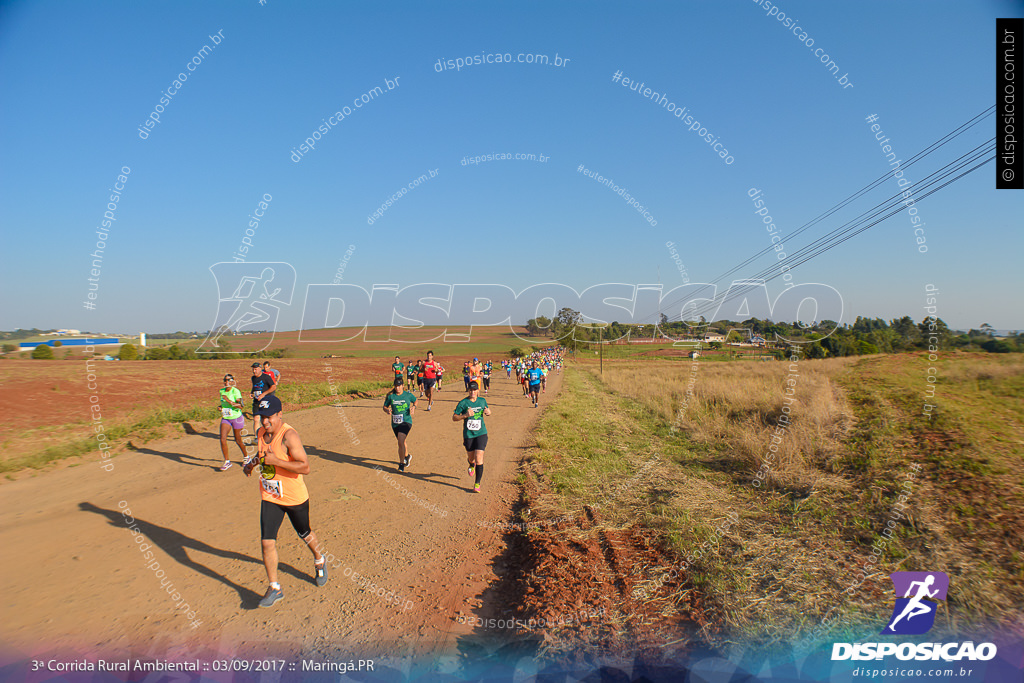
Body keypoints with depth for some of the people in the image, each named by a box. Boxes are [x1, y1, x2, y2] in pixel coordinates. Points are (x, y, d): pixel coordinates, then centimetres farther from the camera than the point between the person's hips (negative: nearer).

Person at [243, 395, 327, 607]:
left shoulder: (289, 435, -24)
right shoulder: (261, 433, -1)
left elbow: (305, 467, -30)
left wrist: (275, 460, -35)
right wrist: (252, 463, 2)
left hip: (295, 497, -5)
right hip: (270, 498, 5)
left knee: (305, 535, 16)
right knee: (267, 542, -3)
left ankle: (319, 561, 47)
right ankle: (274, 588, 12)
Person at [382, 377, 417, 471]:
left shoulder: (408, 395, -3)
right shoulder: (390, 396, -1)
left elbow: (415, 401, 15)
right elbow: (385, 407, 7)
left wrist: (414, 407, -5)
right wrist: (387, 410, -15)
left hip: (406, 422, -4)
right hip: (395, 423, 4)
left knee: (401, 441, -20)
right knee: (401, 442, 20)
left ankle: (402, 464, -10)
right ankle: (407, 456, 50)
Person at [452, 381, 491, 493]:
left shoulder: (482, 401, 2)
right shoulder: (463, 403, -8)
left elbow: (487, 410, 22)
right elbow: (454, 418, -7)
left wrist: (488, 412, -2)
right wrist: (465, 415, -23)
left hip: (481, 433, 0)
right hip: (468, 434, 0)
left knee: (479, 459, -12)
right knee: (471, 458, 16)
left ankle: (477, 484, 0)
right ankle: (471, 465, 55)